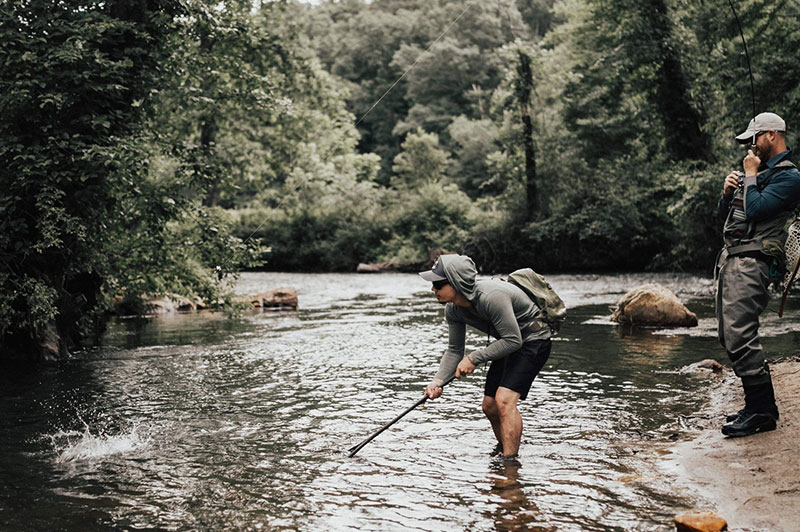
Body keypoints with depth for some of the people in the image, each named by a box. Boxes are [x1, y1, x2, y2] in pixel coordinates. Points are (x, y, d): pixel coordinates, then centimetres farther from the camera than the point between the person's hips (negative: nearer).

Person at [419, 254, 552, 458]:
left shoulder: (491, 297, -34)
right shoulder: (452, 309, -8)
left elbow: (513, 340, -28)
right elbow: (454, 350, 1)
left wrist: (474, 358, -25)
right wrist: (438, 380, -14)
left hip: (532, 341, -8)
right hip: (510, 342, 9)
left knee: (504, 400, -22)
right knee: (490, 407, 12)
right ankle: (503, 450, 36)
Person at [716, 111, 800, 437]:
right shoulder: (758, 171, 24)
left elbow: (755, 209, -20)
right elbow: (723, 215, 24)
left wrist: (750, 175, -6)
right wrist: (727, 192, 5)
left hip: (751, 263, -10)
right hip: (729, 259, 10)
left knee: (739, 337, -16)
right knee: (728, 337, 9)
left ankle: (761, 413, -9)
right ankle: (759, 406, 16)